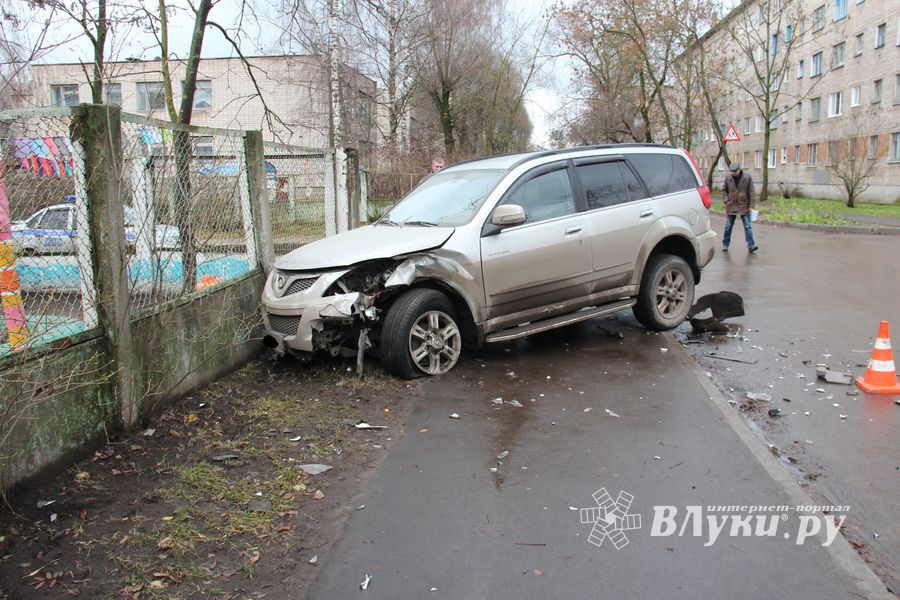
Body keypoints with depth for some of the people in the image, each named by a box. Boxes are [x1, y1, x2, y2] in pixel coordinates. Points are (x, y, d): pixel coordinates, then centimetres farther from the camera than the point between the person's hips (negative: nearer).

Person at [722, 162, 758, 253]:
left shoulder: (747, 177, -5)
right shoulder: (728, 178, 0)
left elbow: (751, 192, -4)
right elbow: (724, 190, 14)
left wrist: (751, 205, -8)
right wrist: (726, 200, 0)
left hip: (744, 206, -2)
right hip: (731, 206, 2)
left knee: (748, 227, -3)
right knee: (728, 227, 8)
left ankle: (751, 246, -5)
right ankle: (725, 245, 18)